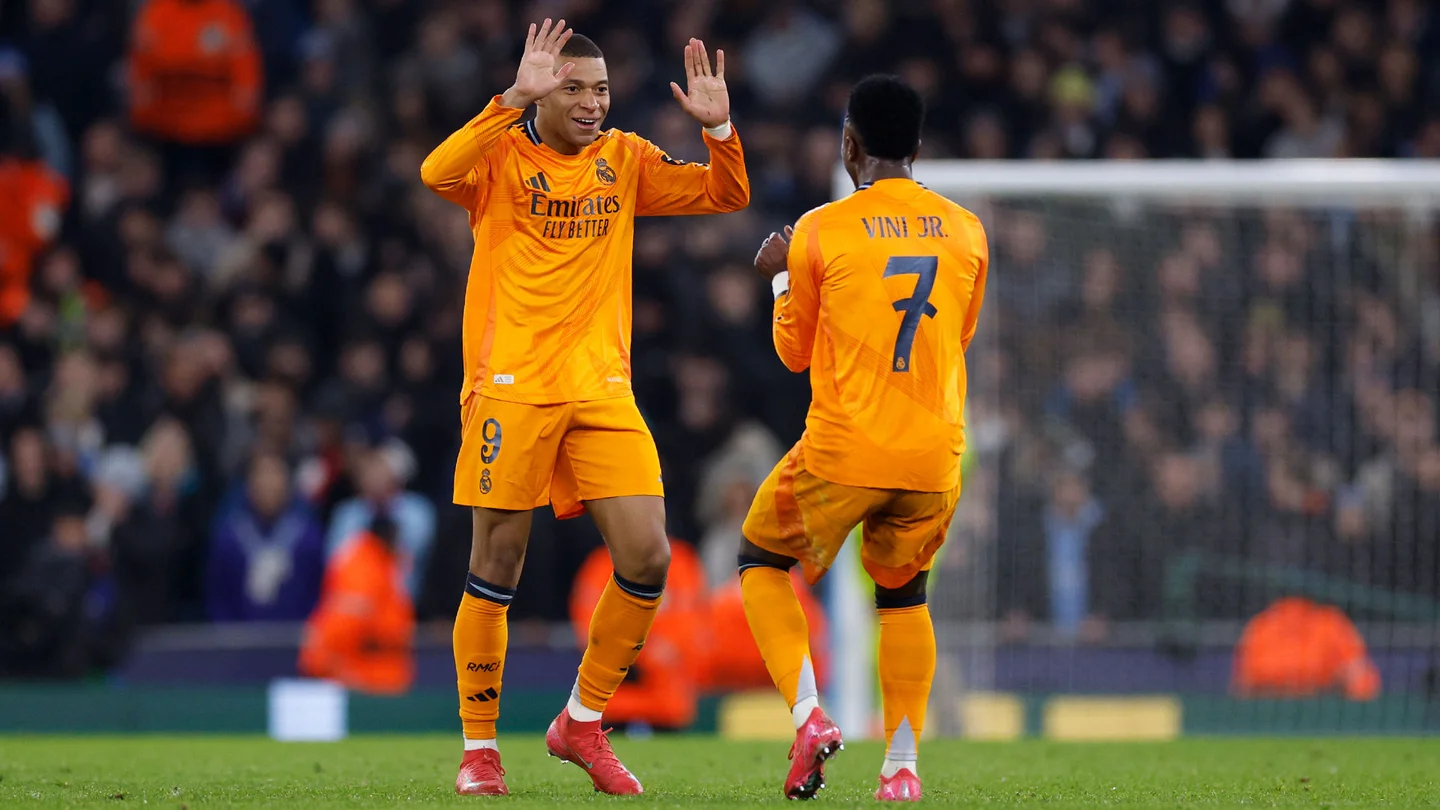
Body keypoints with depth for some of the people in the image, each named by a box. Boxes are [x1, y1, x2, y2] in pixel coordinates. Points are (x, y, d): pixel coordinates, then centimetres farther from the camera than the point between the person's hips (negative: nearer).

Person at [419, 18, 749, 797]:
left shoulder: (623, 160, 12)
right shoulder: (501, 155, -2)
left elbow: (725, 194, 14)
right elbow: (438, 172, -24)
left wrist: (718, 127, -4)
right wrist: (516, 99, -31)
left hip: (602, 392, 4)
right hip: (511, 390, -4)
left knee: (647, 561, -5)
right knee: (494, 572, -1)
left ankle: (581, 723, 12)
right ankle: (478, 748, 12)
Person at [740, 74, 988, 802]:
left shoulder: (820, 232, -4)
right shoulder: (965, 232, 5)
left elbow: (795, 351, 8)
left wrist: (779, 277, 24)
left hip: (842, 453, -3)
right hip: (935, 455, 3)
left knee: (762, 560, 18)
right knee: (903, 596, 22)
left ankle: (807, 715, -2)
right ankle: (902, 763, 9)